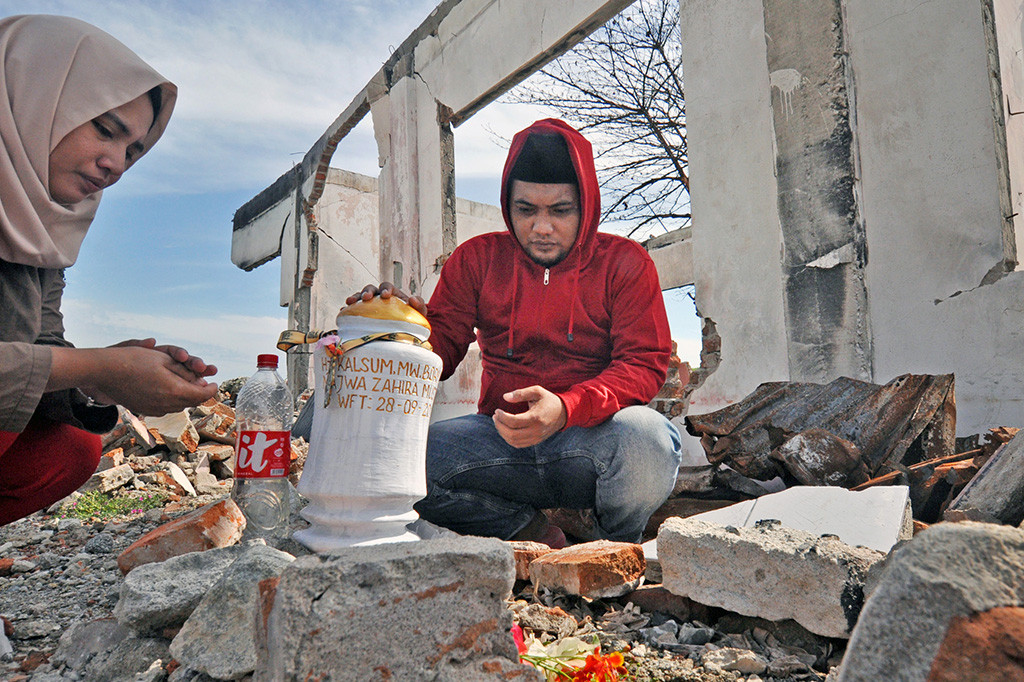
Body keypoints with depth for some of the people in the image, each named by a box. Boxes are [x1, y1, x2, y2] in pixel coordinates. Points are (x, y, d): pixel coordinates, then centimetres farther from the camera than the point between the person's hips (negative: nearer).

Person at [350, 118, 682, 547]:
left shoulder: (625, 263, 4)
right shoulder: (477, 259, 10)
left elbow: (645, 364, -6)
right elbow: (441, 345, 6)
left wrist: (566, 408, -25)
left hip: (593, 440, -1)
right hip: (502, 442, 2)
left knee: (645, 435, -36)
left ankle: (616, 547, -2)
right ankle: (530, 533, -7)